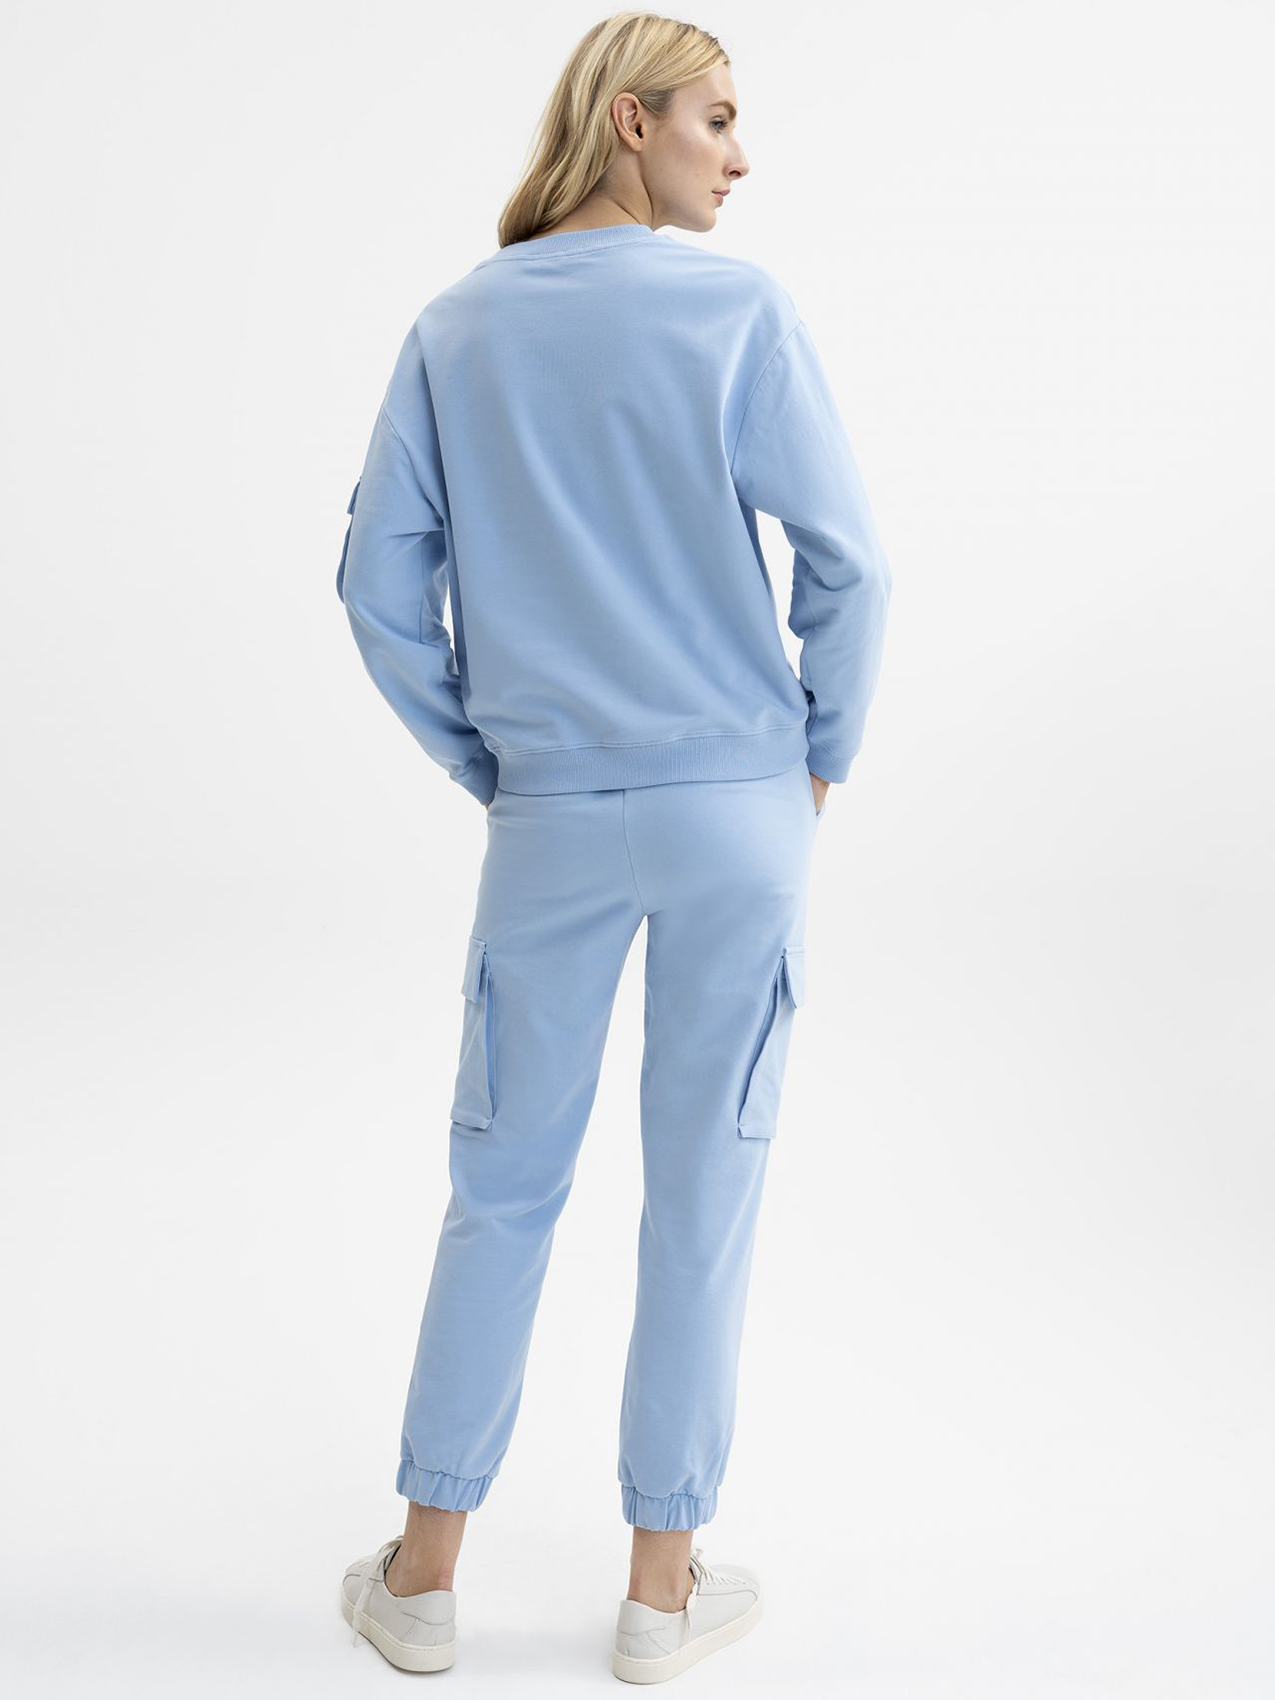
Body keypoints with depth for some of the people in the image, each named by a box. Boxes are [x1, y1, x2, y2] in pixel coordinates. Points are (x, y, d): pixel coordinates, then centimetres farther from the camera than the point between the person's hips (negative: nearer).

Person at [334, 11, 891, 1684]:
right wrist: (820, 759, 5)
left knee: (504, 1183, 14)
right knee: (703, 1191, 8)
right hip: (737, 816, -2)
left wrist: (485, 764, 11)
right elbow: (848, 563, -8)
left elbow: (381, 587, 3)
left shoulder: (455, 330, 4)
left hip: (549, 823, 3)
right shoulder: (739, 309, -6)